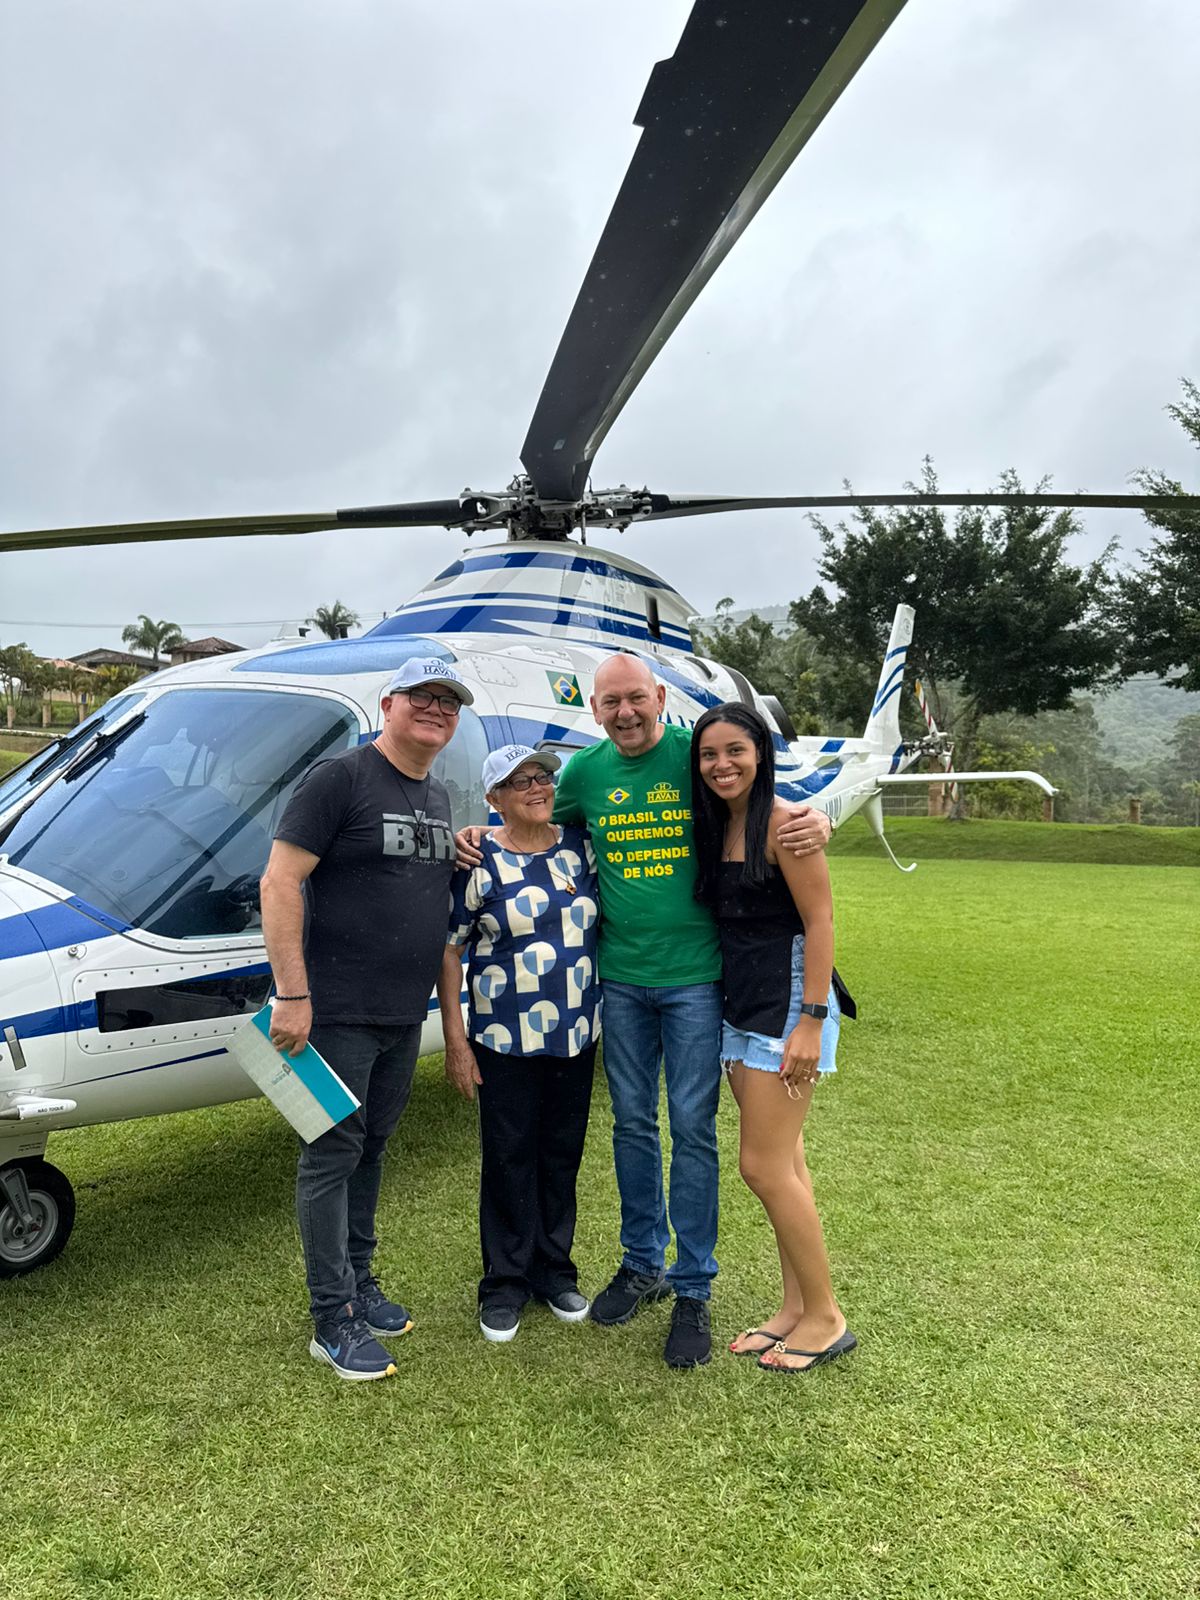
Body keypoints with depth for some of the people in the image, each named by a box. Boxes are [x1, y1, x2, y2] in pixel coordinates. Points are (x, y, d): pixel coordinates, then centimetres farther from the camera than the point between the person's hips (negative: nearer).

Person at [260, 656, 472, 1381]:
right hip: (338, 1014, -7)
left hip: (405, 1016, 7)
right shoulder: (341, 779, -12)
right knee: (333, 1155, 2)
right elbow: (280, 883, -17)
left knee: (371, 1149, 18)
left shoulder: (438, 797, 12)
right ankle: (334, 1320, 15)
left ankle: (360, 1281, 33)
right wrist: (292, 995, -20)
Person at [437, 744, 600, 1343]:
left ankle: (554, 1269, 31)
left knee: (563, 1152, 13)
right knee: (508, 1156, 5)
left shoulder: (580, 847, 3)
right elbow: (449, 951, -6)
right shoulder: (480, 863, -8)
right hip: (505, 1041, -3)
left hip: (577, 1035, 4)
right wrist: (455, 1041, -8)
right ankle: (505, 1282, 23)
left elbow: (605, 921, 15)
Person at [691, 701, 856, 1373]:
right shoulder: (717, 827, 10)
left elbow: (820, 922, -16)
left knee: (764, 1165, -4)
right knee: (784, 1163, 14)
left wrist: (810, 1023, -19)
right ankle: (796, 1306, 25)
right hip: (742, 1008, 8)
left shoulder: (784, 822, -14)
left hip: (789, 1005, -8)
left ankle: (825, 1317, 12)